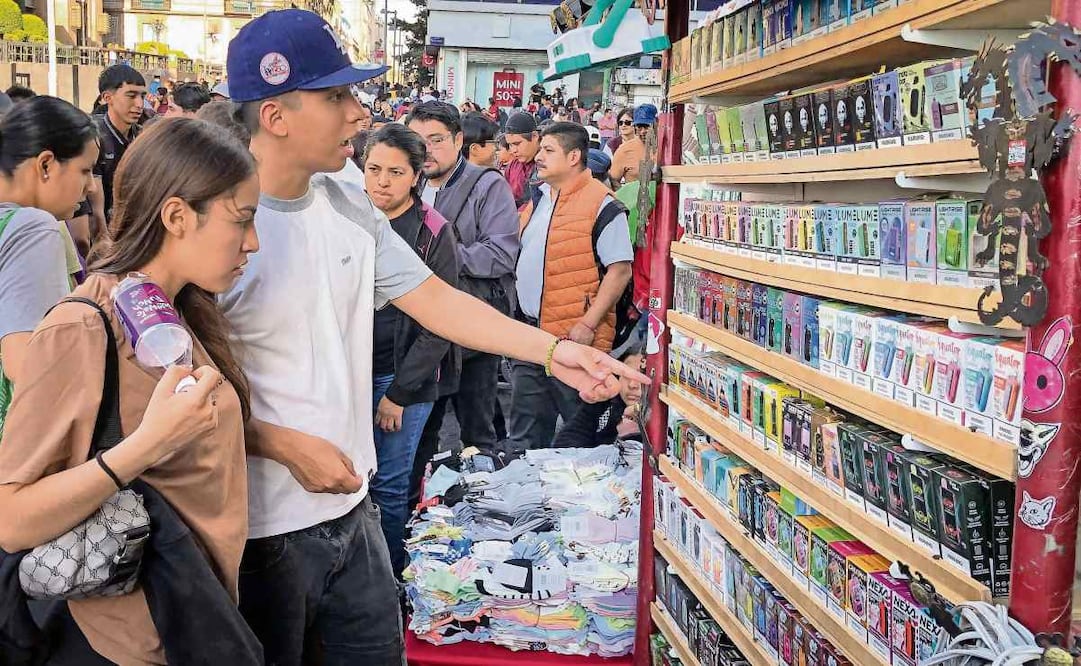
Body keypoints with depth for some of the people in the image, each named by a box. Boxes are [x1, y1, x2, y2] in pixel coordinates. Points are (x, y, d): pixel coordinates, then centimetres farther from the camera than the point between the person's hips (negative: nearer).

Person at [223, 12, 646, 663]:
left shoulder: (350, 206, 3)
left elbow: (435, 300, 5)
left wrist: (554, 350, -3)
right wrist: (286, 445, -20)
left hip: (351, 509, 6)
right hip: (265, 531, -6)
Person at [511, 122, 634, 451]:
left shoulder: (601, 205, -12)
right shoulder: (538, 197, 14)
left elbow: (620, 270, -16)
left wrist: (588, 325, -20)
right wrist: (518, 318, 15)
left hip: (572, 337, -8)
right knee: (525, 432, 16)